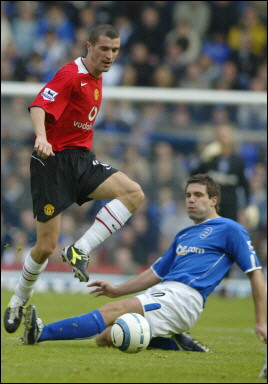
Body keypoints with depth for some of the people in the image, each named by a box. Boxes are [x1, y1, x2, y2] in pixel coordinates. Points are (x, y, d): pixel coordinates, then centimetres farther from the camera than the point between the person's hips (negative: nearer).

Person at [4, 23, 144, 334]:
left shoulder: (96, 78, 12)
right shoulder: (70, 75, -14)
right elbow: (39, 106, -28)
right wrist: (41, 137, -45)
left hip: (81, 160, 7)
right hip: (52, 160, -7)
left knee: (134, 193, -18)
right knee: (47, 245, -6)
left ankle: (79, 251, -15)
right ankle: (18, 302, 18)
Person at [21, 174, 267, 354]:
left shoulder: (229, 229, 5)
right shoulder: (184, 235, 29)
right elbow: (157, 272, 34)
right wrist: (118, 290, 23)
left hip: (182, 296, -9)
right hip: (163, 292, 9)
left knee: (114, 311, -23)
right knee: (105, 337, -9)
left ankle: (42, 332, -32)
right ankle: (176, 344, -7)